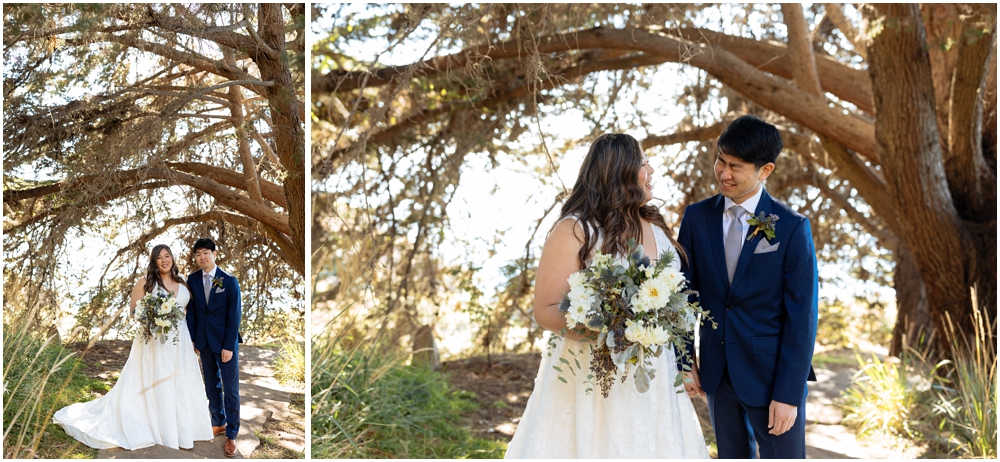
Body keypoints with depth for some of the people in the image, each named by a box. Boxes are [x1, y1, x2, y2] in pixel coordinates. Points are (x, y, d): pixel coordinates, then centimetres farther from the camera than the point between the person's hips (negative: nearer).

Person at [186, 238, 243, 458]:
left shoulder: (229, 281, -9)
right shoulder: (192, 280, 1)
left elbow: (234, 315, -10)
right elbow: (191, 312, 5)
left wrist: (229, 346, -13)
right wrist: (193, 340, 0)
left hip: (225, 342, -3)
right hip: (204, 342, 4)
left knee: (230, 389, 1)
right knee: (211, 386, 14)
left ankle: (231, 434, 9)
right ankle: (219, 423, 30)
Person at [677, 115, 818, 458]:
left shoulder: (791, 228, -12)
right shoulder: (696, 218, -1)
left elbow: (801, 316, -11)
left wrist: (789, 394, -13)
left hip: (772, 375, -4)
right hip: (716, 373, 4)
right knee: (732, 457, 17)